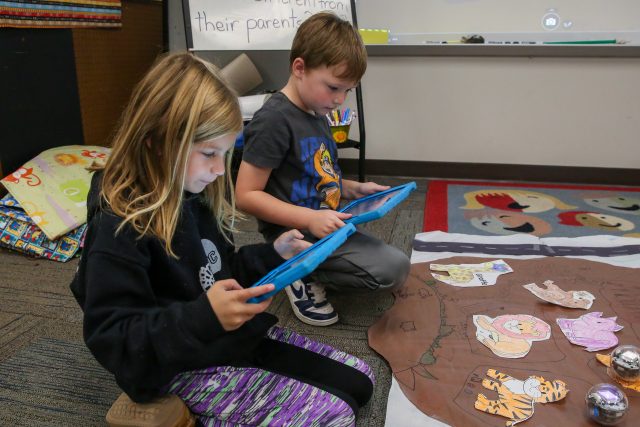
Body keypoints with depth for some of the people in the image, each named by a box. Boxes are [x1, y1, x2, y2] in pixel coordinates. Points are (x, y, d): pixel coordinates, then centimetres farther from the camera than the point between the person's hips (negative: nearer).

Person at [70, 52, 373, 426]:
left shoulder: (199, 195, 1)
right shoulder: (120, 226, -24)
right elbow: (111, 338, -24)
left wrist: (273, 254, -3)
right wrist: (203, 318, -37)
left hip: (238, 335, 8)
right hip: (187, 367, -8)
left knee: (359, 382, 10)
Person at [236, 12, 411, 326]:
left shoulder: (316, 115, 10)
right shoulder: (274, 120, -19)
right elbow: (246, 196, -21)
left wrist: (354, 189, 5)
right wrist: (310, 218, -27)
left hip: (322, 226, 10)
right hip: (295, 235, -10)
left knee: (395, 263, 21)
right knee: (393, 270, -15)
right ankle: (301, 273, -3)